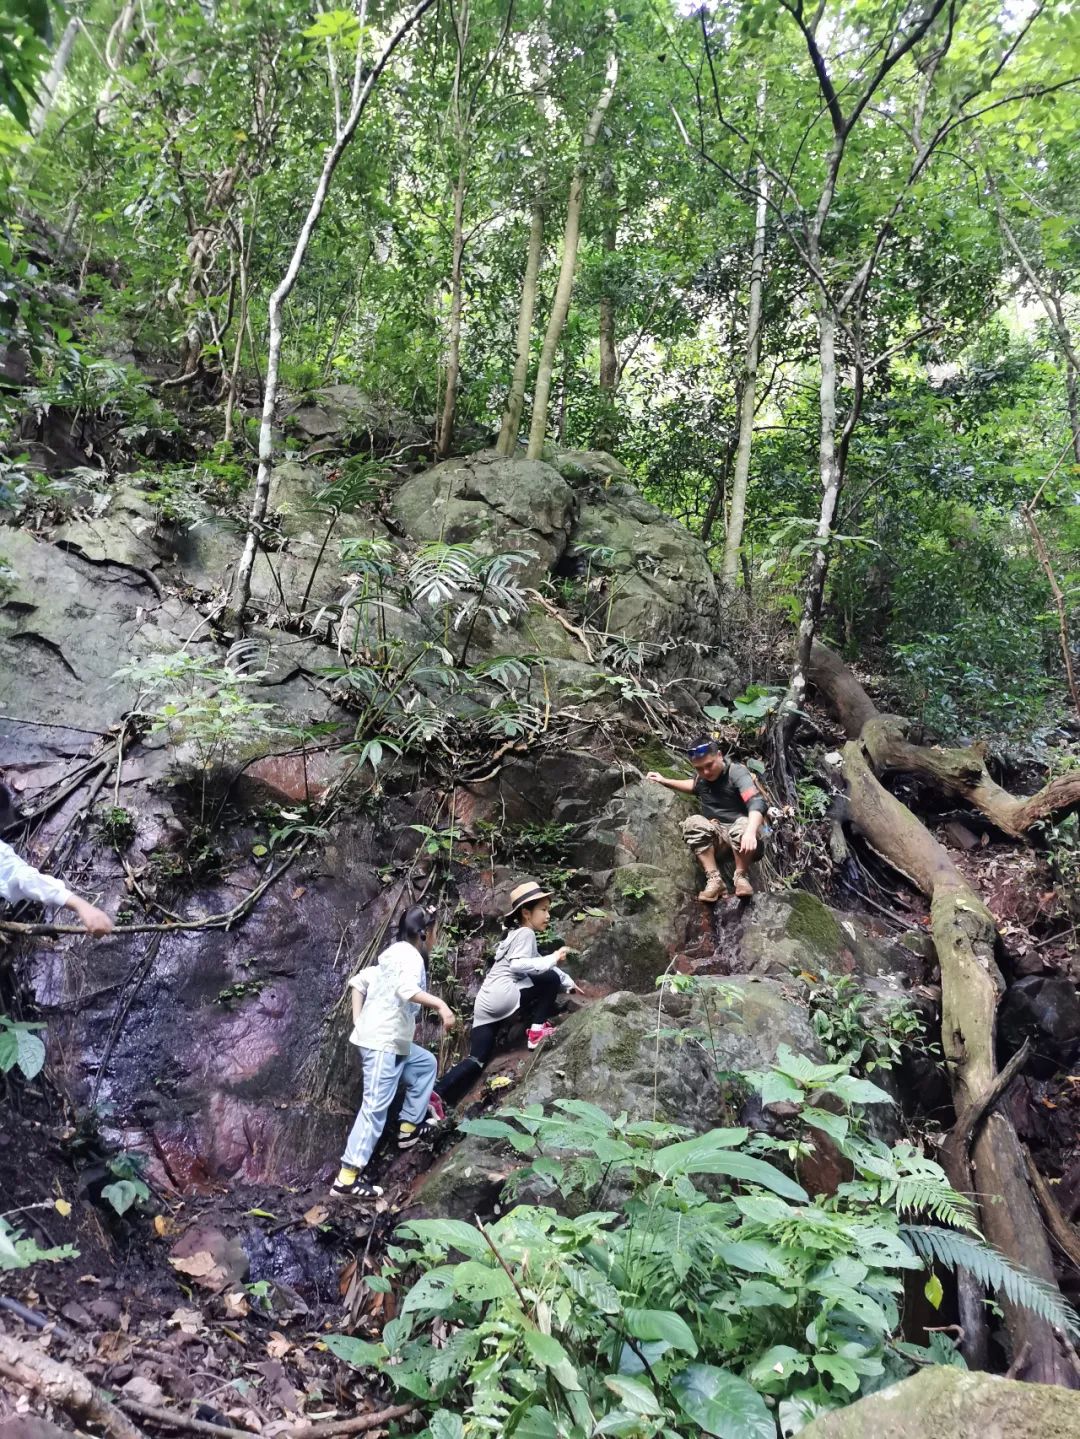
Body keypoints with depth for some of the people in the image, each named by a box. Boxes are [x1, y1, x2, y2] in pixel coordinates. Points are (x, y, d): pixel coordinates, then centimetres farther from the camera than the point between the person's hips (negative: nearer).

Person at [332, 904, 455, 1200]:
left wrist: (358, 1021, 14)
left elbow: (358, 981, 17)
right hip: (383, 1041, -10)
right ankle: (347, 1176, -10)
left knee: (427, 1063, 25)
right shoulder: (409, 955, -11)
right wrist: (440, 1004, -30)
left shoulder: (393, 953, 18)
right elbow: (407, 989, -31)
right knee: (376, 1106, -10)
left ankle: (409, 1127, 26)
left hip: (389, 1039, 10)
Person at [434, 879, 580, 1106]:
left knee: (477, 1061, 6)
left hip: (487, 1002, 9)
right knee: (550, 979, -1)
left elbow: (538, 966, 33)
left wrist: (569, 983, 30)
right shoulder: (525, 933, -3)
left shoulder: (516, 934, 28)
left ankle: (433, 1094, -4)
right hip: (501, 995, -9)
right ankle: (537, 1030, 4)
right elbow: (518, 965, -18)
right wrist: (551, 959, -16)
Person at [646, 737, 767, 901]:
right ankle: (714, 880, -27)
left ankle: (741, 877, -17)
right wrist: (665, 781, 20)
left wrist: (750, 832, -53)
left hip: (740, 834, -5)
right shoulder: (701, 777, 3)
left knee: (743, 824, -39)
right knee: (694, 823, -26)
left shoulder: (737, 772, -18)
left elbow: (757, 803, -34)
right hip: (716, 835, 5)